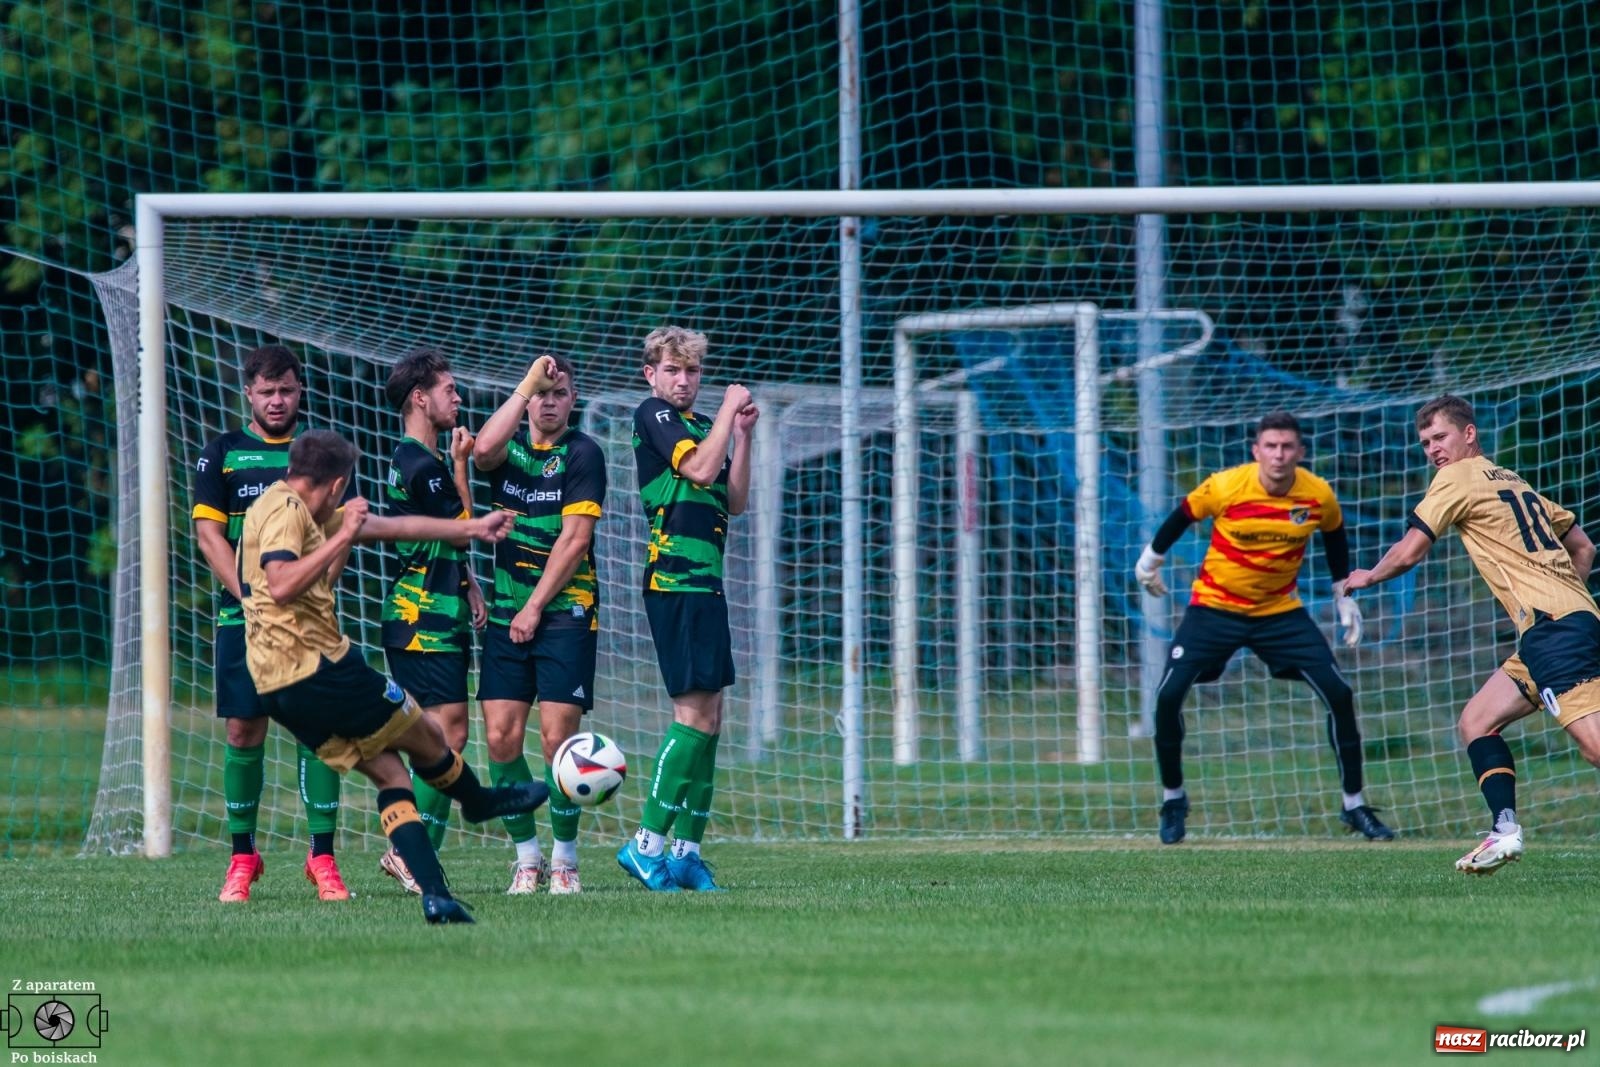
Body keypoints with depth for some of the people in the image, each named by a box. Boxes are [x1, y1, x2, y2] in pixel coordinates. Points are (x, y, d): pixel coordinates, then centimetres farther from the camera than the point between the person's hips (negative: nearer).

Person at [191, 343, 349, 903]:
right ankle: (242, 858, 9)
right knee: (244, 733, -1)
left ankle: (322, 858, -4)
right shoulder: (222, 454, 7)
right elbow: (209, 535, 1)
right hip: (242, 616, 0)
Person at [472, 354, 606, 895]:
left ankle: (564, 857, 4)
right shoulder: (510, 449, 10)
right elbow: (483, 450, -16)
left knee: (557, 737, -9)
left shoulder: (582, 453, -3)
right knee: (500, 737, -4)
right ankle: (527, 854, 8)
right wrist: (529, 381, -16)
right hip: (506, 611, 4)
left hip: (566, 611, -4)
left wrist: (535, 608, -11)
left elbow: (574, 539, -9)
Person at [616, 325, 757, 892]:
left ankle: (686, 850, 9)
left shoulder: (700, 424, 20)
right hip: (675, 579, -9)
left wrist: (743, 434, 8)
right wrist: (729, 408, -9)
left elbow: (734, 501, 17)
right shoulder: (653, 415, -4)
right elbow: (698, 469, -17)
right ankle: (647, 843, -13)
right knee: (695, 713, -14)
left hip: (706, 582, 9)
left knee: (709, 716, 7)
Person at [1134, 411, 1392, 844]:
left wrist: (1343, 596, 14)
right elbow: (1183, 516, 0)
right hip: (1215, 607, -2)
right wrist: (1151, 558, 11)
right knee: (1169, 696, -15)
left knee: (1339, 694, -10)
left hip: (1280, 612, 2)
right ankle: (1173, 799, 9)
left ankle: (1355, 807, 5)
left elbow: (1334, 535, 10)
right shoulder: (1225, 487, -20)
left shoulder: (1319, 496, -12)